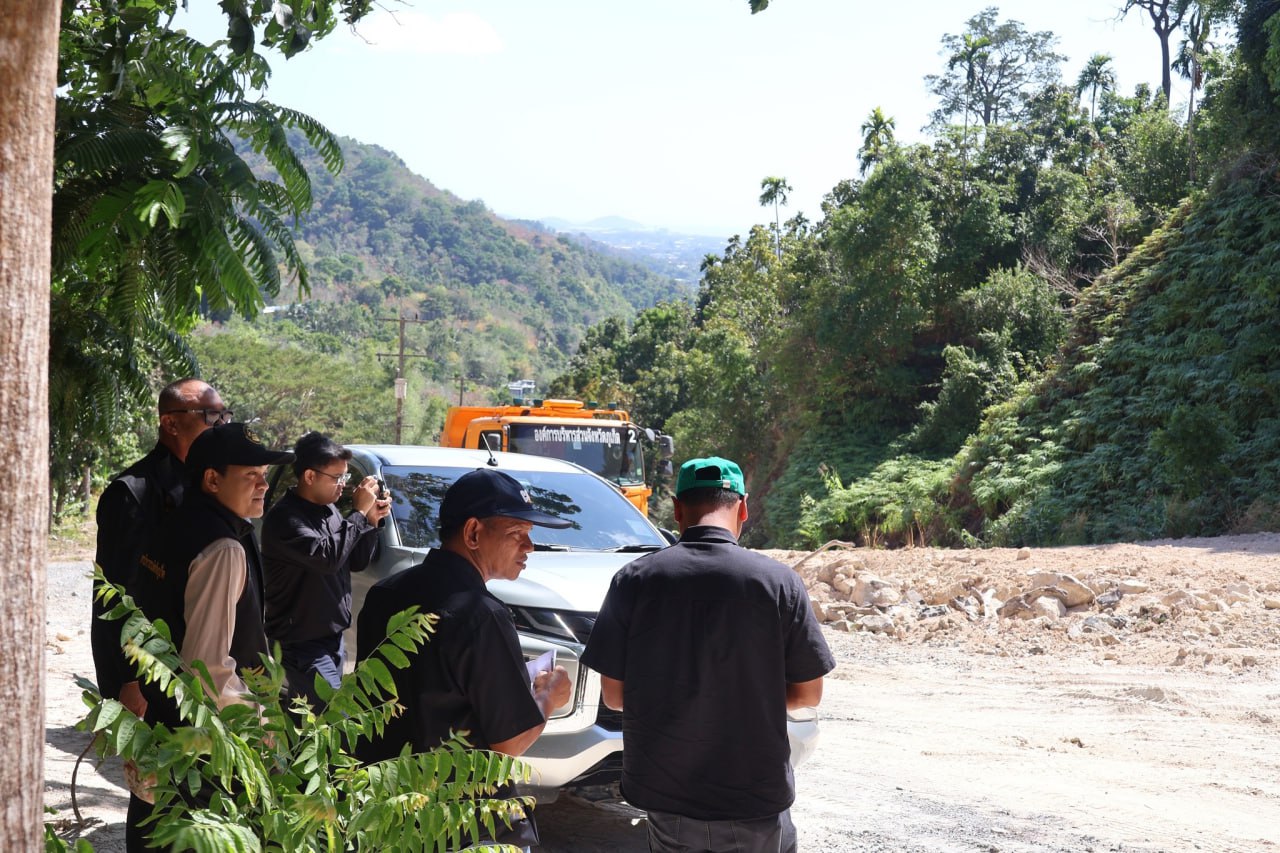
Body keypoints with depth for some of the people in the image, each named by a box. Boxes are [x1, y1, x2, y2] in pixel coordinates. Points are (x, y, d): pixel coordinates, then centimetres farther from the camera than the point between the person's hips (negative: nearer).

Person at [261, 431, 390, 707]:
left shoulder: (328, 510, 9)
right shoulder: (284, 518, -18)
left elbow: (357, 563, 14)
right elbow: (327, 557, -30)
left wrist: (371, 522, -2)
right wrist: (359, 513, -21)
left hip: (332, 638, 8)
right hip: (304, 643, -8)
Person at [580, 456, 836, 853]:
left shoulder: (633, 580, -8)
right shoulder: (779, 582, -10)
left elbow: (613, 694, -3)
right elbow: (807, 693, -3)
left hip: (666, 797, 1)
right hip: (757, 801, -1)